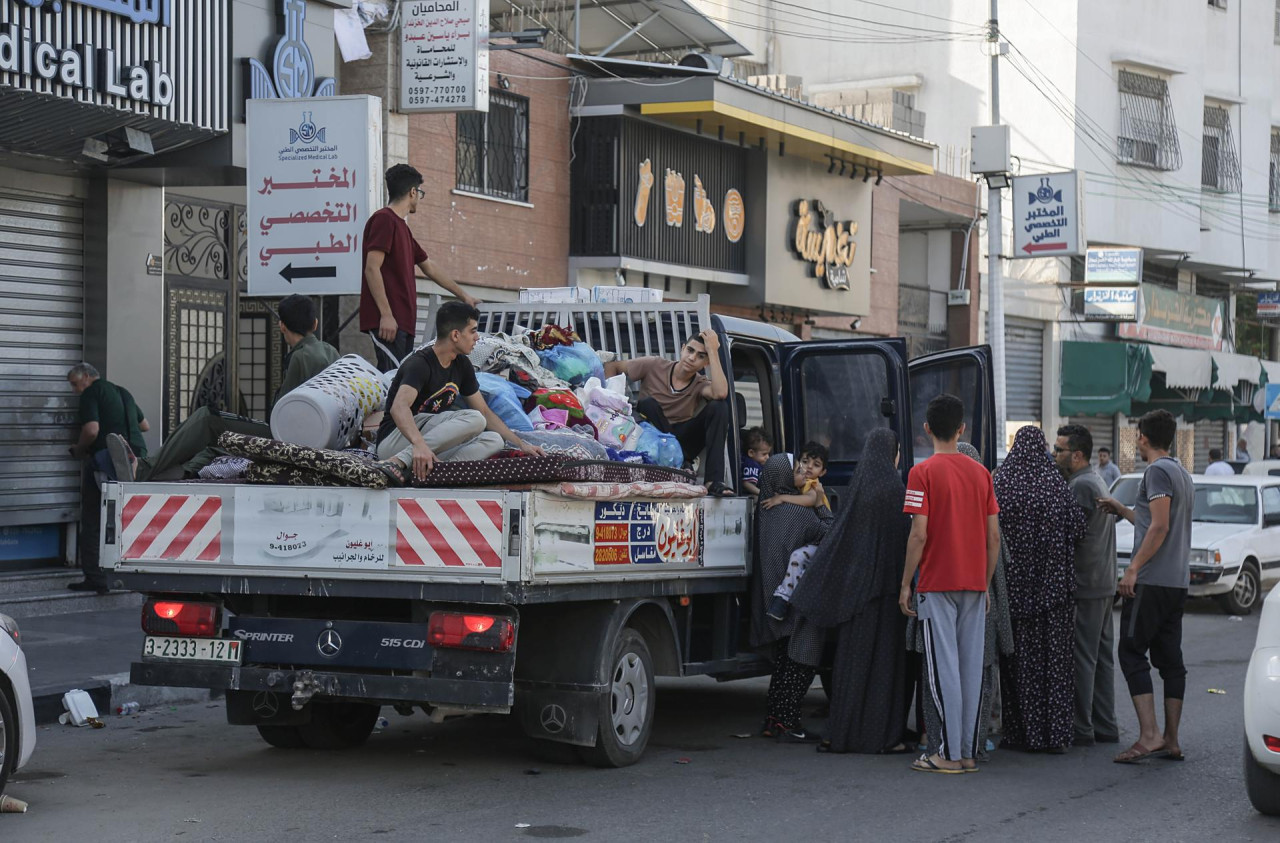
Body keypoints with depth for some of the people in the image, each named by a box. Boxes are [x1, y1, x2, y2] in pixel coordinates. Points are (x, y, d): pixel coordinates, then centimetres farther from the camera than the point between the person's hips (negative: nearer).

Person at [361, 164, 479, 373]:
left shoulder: (401, 225, 23)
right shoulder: (383, 219, -6)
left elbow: (429, 268, 33)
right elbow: (372, 268, -15)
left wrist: (463, 295, 39)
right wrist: (386, 314, -20)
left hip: (404, 321, 10)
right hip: (388, 322, -10)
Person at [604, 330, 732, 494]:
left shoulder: (701, 384, -1)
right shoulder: (654, 366, -2)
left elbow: (721, 393, -27)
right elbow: (611, 367, 5)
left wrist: (713, 351, -23)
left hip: (680, 441, 1)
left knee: (718, 407, -20)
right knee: (649, 403, -30)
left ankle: (714, 480, -31)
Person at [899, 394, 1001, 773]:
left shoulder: (923, 473, -8)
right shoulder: (980, 472, 8)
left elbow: (919, 534, -13)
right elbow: (994, 535, 7)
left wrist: (905, 584, -5)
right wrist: (986, 583, 16)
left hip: (937, 585, -5)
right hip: (974, 585, 5)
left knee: (944, 668, -4)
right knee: (972, 667, 7)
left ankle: (949, 754, -5)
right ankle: (967, 752, 11)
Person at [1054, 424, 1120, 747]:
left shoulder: (1081, 486, -15)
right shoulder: (1097, 482, 18)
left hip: (1085, 587, -10)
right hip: (1104, 585, 10)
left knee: (1082, 658, -7)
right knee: (1101, 657, 12)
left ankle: (1082, 729, -5)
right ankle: (1105, 726, 16)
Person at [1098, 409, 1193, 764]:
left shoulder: (1157, 471, -10)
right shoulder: (1182, 474, 20)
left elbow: (1159, 527, -19)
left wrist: (1133, 568, -20)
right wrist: (1122, 510, 33)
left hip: (1152, 579, -9)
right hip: (1178, 580, 9)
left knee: (1131, 652, -7)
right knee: (1169, 658, 8)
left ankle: (1149, 735, -15)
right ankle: (1171, 740, 8)